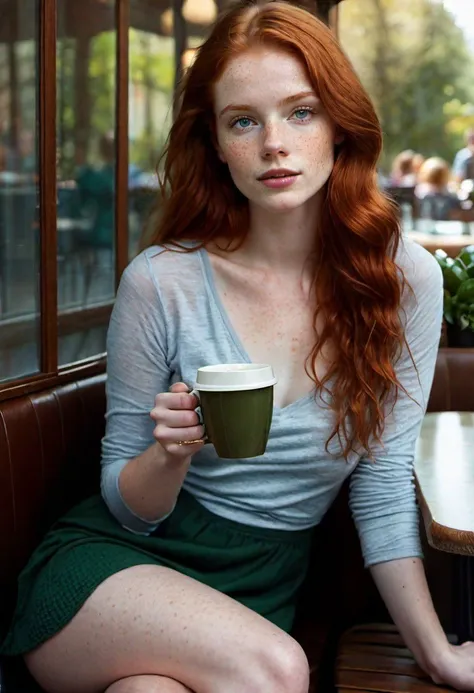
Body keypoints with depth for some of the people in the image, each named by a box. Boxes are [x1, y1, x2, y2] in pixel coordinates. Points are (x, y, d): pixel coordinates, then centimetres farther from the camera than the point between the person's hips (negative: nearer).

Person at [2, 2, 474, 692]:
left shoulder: (405, 278, -7)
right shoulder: (161, 281, -12)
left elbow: (383, 485, 1)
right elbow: (125, 504, -2)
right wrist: (171, 454, -24)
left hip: (261, 591, 1)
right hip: (113, 562, 0)